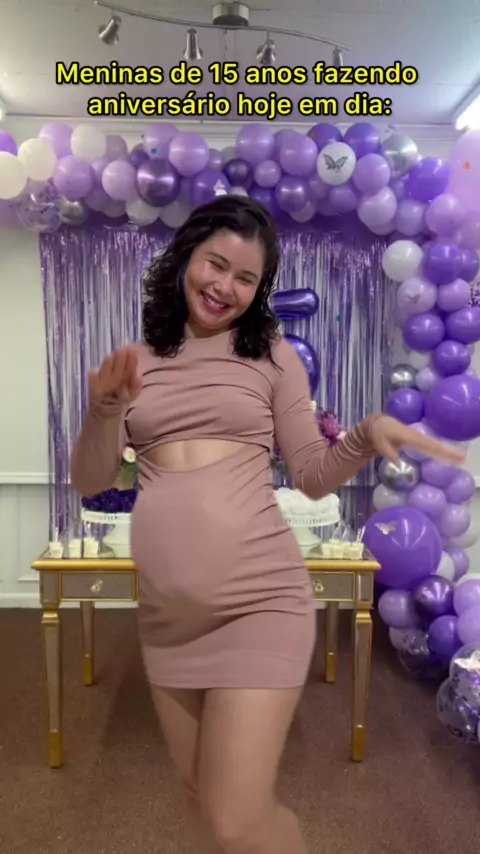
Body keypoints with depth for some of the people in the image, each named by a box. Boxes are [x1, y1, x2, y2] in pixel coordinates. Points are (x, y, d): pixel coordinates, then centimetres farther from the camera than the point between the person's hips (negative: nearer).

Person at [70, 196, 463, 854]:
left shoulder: (271, 355, 0)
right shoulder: (140, 360, 6)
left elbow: (311, 475, 1)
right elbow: (89, 482, 4)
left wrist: (367, 435, -17)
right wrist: (104, 409, -13)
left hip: (259, 601, -3)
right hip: (166, 612, 4)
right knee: (201, 795, 22)